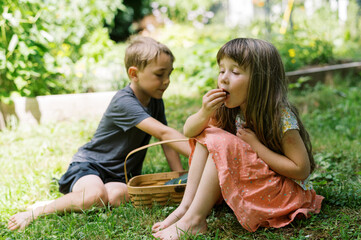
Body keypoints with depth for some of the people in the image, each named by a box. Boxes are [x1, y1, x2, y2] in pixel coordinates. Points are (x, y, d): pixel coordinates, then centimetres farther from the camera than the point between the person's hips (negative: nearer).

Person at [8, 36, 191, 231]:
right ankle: (36, 213, -16)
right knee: (96, 195, -37)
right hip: (90, 163, -6)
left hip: (121, 174, 6)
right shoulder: (124, 102, -21)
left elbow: (167, 141, 10)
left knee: (115, 196, -31)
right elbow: (162, 133, -31)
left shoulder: (155, 102, 7)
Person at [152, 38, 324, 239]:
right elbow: (189, 131, -1)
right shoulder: (229, 109, -4)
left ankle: (193, 220, -24)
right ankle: (187, 205, -12)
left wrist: (255, 145, -25)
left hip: (286, 193, -7)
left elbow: (301, 169, -24)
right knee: (207, 133, -6)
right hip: (250, 184, 7)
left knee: (222, 142, -26)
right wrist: (204, 113, -23)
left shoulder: (281, 116, -22)